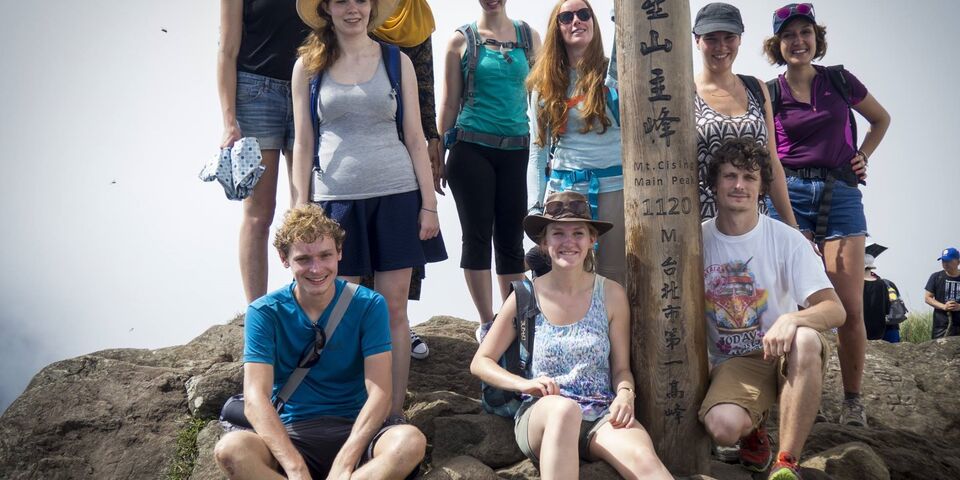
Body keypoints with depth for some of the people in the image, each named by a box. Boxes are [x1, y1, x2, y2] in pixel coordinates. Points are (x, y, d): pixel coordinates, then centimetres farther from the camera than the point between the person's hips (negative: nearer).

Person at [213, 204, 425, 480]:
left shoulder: (369, 306, -2)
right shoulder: (264, 313, -2)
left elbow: (379, 393, -10)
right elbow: (255, 398, -14)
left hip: (355, 430, 0)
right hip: (290, 435, 0)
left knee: (410, 441, -32)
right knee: (231, 449, -32)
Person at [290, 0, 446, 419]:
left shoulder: (396, 61, 7)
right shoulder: (308, 66, 7)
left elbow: (415, 138, 7)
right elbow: (303, 143, 6)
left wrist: (429, 204, 2)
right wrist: (302, 211, 0)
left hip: (395, 195, 0)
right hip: (336, 197, 0)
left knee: (394, 308, 3)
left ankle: (395, 415, 12)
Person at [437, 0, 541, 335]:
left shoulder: (529, 37, 10)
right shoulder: (462, 40, 4)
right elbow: (450, 101, 6)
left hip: (516, 149, 2)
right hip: (471, 148, -2)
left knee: (511, 238, 4)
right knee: (477, 235, 0)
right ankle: (487, 325, 8)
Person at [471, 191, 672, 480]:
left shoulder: (611, 295, 6)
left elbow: (621, 367, 11)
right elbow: (480, 362, 7)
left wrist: (625, 395, -11)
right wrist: (525, 383, -11)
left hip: (601, 417, 1)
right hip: (541, 417, 0)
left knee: (643, 456, -35)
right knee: (564, 408, -39)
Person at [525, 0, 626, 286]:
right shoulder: (545, 84, 11)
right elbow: (538, 150, 10)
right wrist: (535, 207, 2)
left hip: (614, 187, -2)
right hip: (563, 189, 2)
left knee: (614, 280, 1)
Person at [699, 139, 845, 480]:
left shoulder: (787, 240, -6)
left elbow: (835, 310, -13)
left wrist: (792, 319, -34)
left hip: (783, 354, 0)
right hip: (731, 363, 0)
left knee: (806, 340, -37)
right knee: (722, 426, -33)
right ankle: (752, 430, 9)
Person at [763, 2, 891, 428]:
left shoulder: (840, 80, 8)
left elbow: (881, 119, 24)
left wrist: (862, 157, 12)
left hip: (841, 193, 1)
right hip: (791, 194, -1)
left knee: (851, 308, -5)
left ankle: (852, 401, 9)